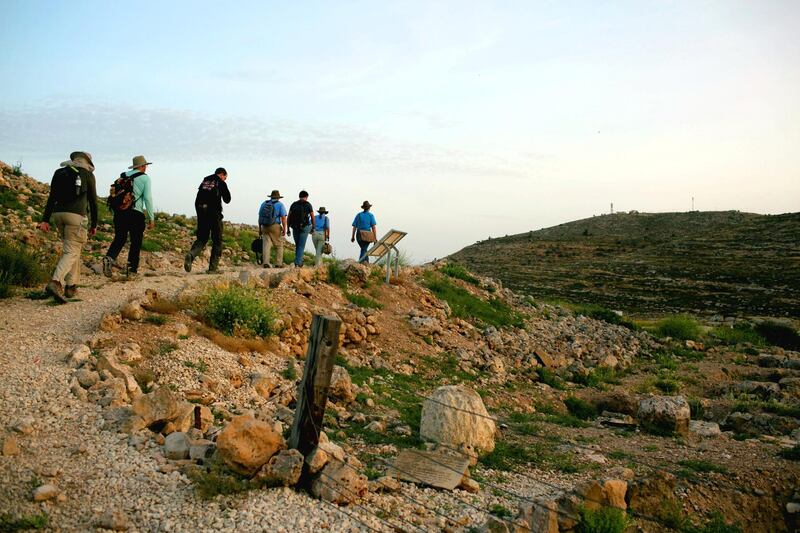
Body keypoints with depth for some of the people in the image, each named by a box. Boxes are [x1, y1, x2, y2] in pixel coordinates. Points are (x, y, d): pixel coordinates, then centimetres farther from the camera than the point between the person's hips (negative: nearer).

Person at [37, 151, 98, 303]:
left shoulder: (59, 172, 16)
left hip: (58, 214, 5)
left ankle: (71, 286, 17)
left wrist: (45, 220, 6)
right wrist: (94, 225, 11)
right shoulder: (88, 174, 5)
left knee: (73, 249, 18)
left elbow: (51, 197, 10)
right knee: (71, 252, -7)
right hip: (76, 215, -5)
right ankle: (55, 283, -27)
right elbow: (93, 201, 5)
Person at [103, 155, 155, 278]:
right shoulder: (145, 178, -1)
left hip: (119, 211, 4)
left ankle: (109, 258, -12)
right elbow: (147, 198, -8)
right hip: (135, 213, -4)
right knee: (136, 242, 6)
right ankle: (132, 268, 6)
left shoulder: (123, 176, 13)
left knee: (119, 239, 12)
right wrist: (151, 218, -5)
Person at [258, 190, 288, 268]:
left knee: (266, 245, 0)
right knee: (279, 245, 8)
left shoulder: (264, 203, 12)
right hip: (275, 226, -3)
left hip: (264, 226, 3)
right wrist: (284, 229, -7)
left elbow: (260, 217, 12)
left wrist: (260, 228, 17)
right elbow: (283, 217, -9)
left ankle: (265, 262, -12)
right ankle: (278, 263, 6)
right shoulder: (280, 204, 0)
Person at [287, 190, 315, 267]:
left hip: (295, 227, 3)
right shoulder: (308, 205, -2)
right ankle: (298, 262, -5)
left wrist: (288, 229, 6)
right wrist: (313, 227, 14)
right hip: (305, 227, -3)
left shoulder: (293, 204, 6)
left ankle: (299, 261, 19)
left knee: (297, 245, 18)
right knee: (301, 246, 0)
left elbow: (289, 217, 2)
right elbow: (312, 217, 2)